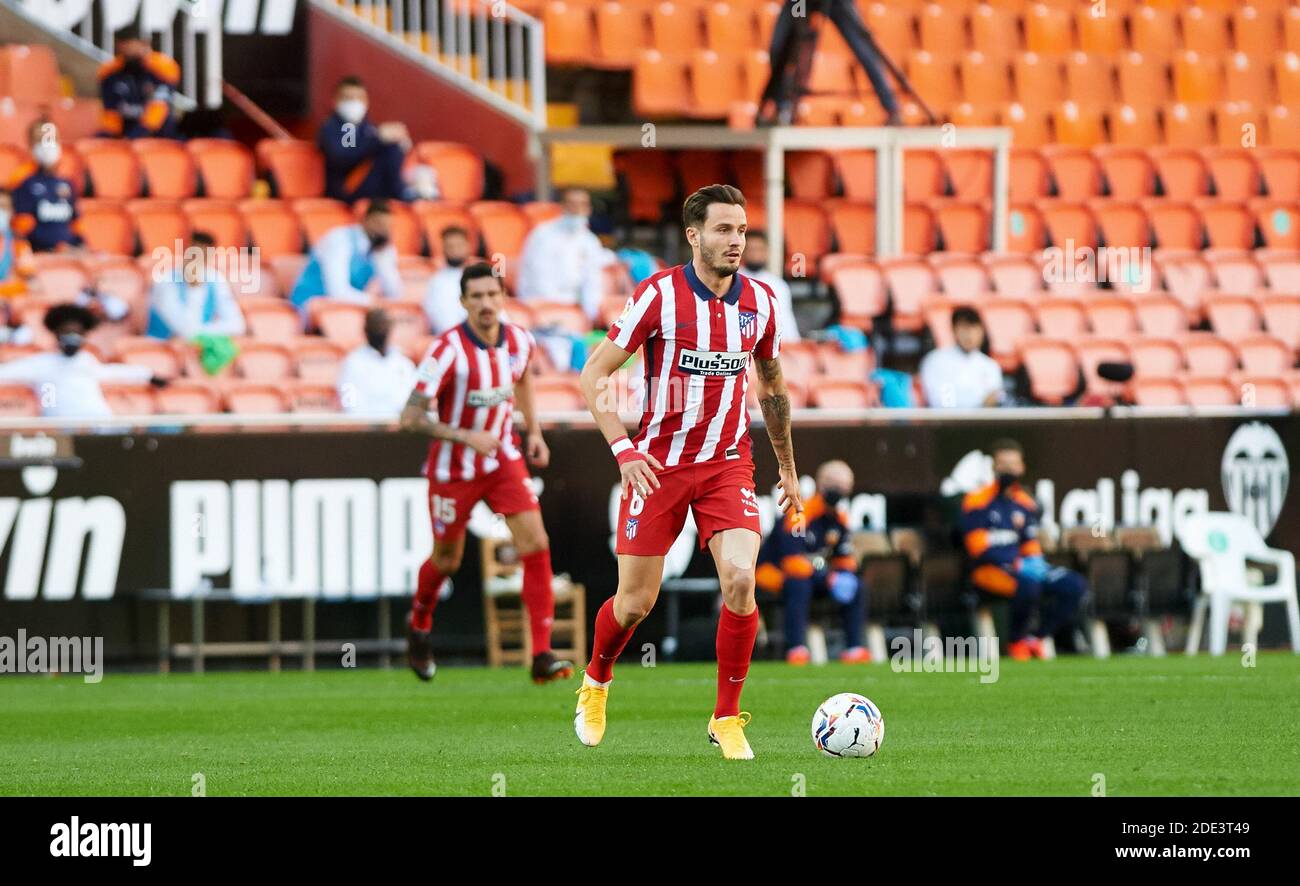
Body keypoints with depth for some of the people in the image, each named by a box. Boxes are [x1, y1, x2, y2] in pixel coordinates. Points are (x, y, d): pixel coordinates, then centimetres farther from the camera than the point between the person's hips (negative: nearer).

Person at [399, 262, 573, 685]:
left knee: (536, 545, -13)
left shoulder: (519, 340, -5)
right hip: (453, 469, -4)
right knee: (447, 560, 12)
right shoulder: (448, 350, -22)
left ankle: (542, 656, -13)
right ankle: (419, 627, 45)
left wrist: (534, 431, 11)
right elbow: (411, 417, -22)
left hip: (504, 459, 4)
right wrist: (466, 437, -29)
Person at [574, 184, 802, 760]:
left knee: (740, 581, -19)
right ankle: (596, 682, 36)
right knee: (636, 602, 3)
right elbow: (594, 375, -8)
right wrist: (623, 449, -18)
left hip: (728, 464, 2)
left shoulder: (759, 301, 1)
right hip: (658, 465, -2)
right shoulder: (659, 296, -12)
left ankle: (727, 719, -4)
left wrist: (787, 468, 21)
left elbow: (772, 388, 17)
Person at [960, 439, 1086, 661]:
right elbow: (979, 548, -15)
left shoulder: (1025, 503, 13)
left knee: (1074, 584, -11)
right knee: (1028, 584, -37)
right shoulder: (977, 501, -8)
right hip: (988, 570, -7)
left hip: (1019, 566, 7)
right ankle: (1016, 641, -12)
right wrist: (1018, 565, -22)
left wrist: (1036, 563, -6)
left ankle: (1036, 639, -3)